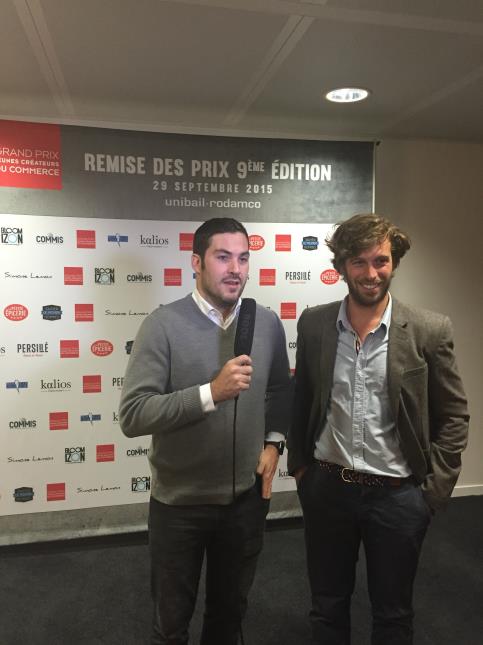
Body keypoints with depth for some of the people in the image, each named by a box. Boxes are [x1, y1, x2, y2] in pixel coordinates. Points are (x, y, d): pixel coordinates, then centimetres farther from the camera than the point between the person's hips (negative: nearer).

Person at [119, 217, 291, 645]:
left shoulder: (268, 323, -3)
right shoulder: (164, 325, -17)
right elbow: (133, 415, -24)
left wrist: (274, 442, 1)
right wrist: (211, 393, -32)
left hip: (247, 497, 4)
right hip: (180, 502, -3)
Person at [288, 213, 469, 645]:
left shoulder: (429, 331, -10)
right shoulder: (313, 324, -4)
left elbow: (453, 417, -3)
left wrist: (433, 490, -5)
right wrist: (299, 465, 8)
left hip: (398, 495, -1)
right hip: (327, 489, 2)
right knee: (327, 609, 21)